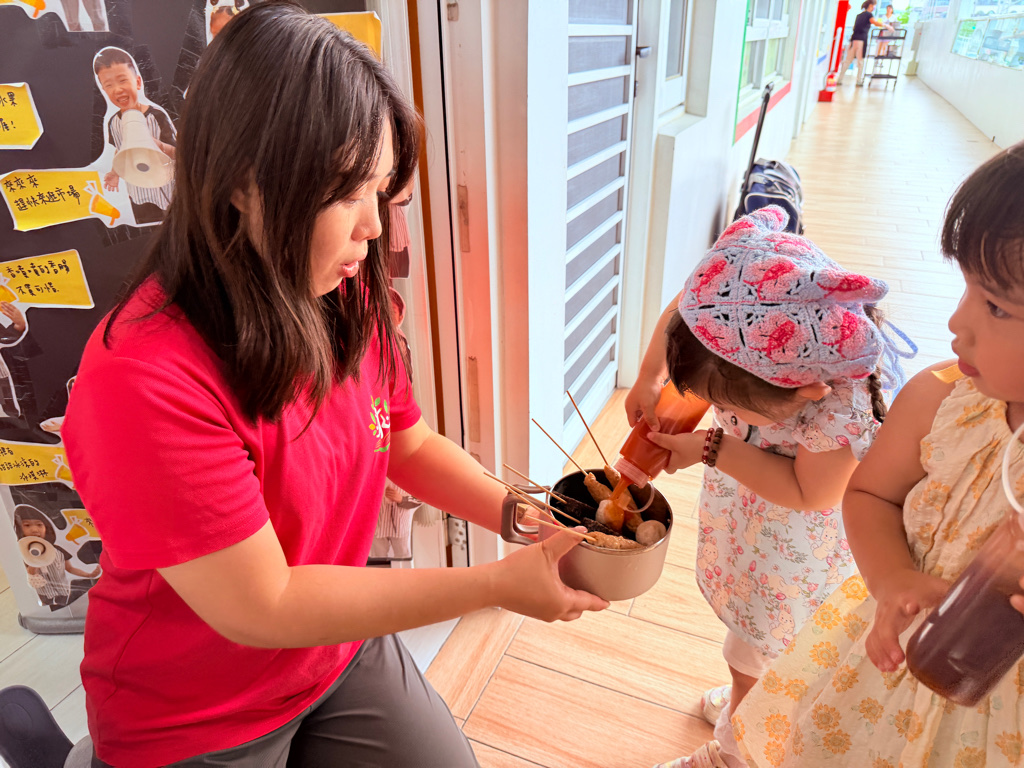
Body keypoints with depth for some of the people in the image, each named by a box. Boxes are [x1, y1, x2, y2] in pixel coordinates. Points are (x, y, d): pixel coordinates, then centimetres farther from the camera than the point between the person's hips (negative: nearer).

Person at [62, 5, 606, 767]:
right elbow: (262, 609, -27)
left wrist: (521, 516, -15)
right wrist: (498, 583, -27)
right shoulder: (145, 381, -32)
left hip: (339, 647, 5)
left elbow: (411, 444, 1)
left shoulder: (351, 301, -12)